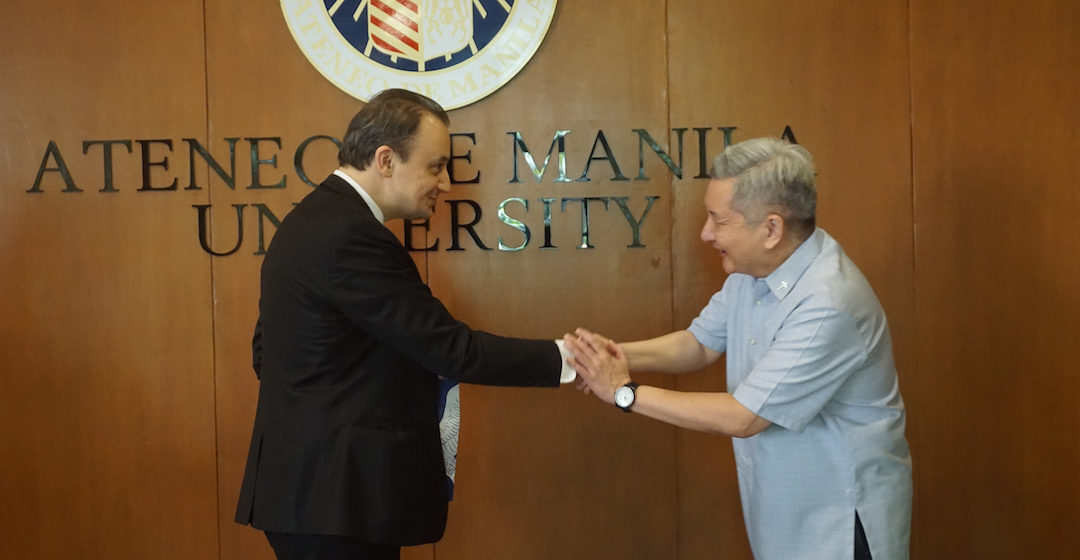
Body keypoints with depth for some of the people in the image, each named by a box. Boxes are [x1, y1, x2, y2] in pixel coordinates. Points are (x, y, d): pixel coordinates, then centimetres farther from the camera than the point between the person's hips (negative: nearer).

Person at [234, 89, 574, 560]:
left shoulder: (314, 220, 12)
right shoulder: (352, 236, -19)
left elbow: (268, 351, 17)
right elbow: (450, 349, -20)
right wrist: (563, 359, -13)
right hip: (336, 498, -10)